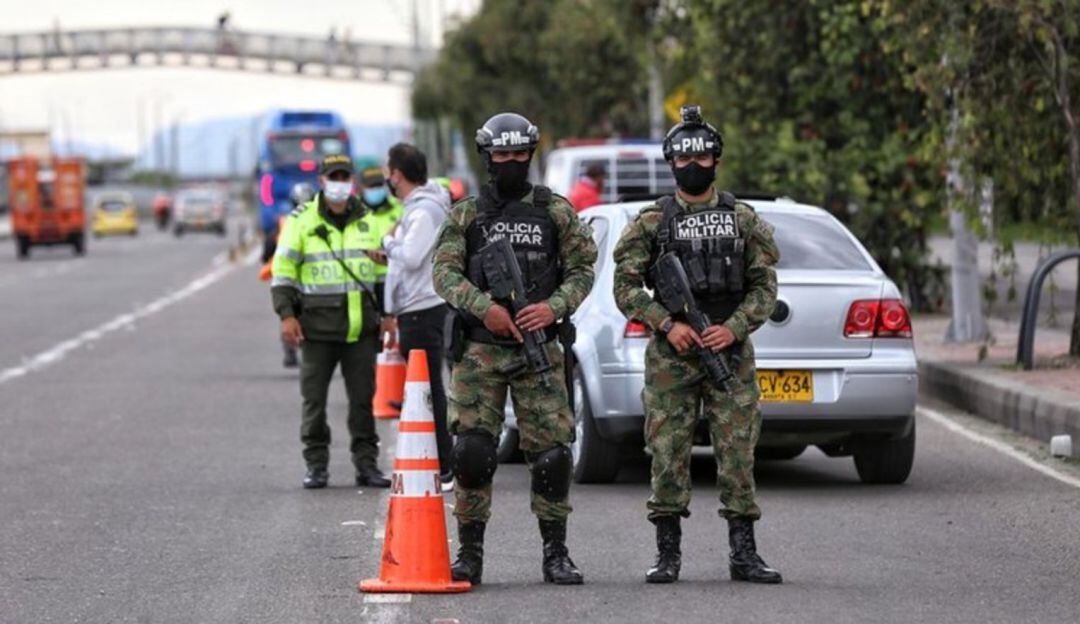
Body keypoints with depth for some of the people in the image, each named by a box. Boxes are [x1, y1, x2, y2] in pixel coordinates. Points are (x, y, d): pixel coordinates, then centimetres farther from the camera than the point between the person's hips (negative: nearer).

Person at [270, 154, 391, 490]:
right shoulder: (302, 220, 1)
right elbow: (283, 270, -1)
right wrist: (286, 315, -9)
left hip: (361, 325, 2)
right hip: (318, 324, -2)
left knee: (363, 396, 4)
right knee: (314, 397, 0)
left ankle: (366, 463, 10)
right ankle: (316, 464, 7)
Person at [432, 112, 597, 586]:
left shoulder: (556, 212, 9)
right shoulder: (466, 215, 8)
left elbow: (582, 268, 7)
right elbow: (445, 273, -1)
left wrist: (554, 307, -12)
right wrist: (484, 307, -18)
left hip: (539, 349, 0)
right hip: (479, 351, 0)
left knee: (551, 451, -3)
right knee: (471, 449, -6)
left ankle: (555, 553, 8)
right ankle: (470, 552, 4)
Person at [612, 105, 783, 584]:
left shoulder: (742, 220, 8)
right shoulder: (651, 223, 4)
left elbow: (764, 287, 6)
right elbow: (626, 287, 1)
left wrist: (734, 327, -10)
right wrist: (667, 324, -12)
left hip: (730, 351, 1)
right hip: (670, 357, -1)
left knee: (738, 452, -1)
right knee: (668, 454, -1)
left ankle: (743, 554, 4)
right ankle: (668, 554, 6)